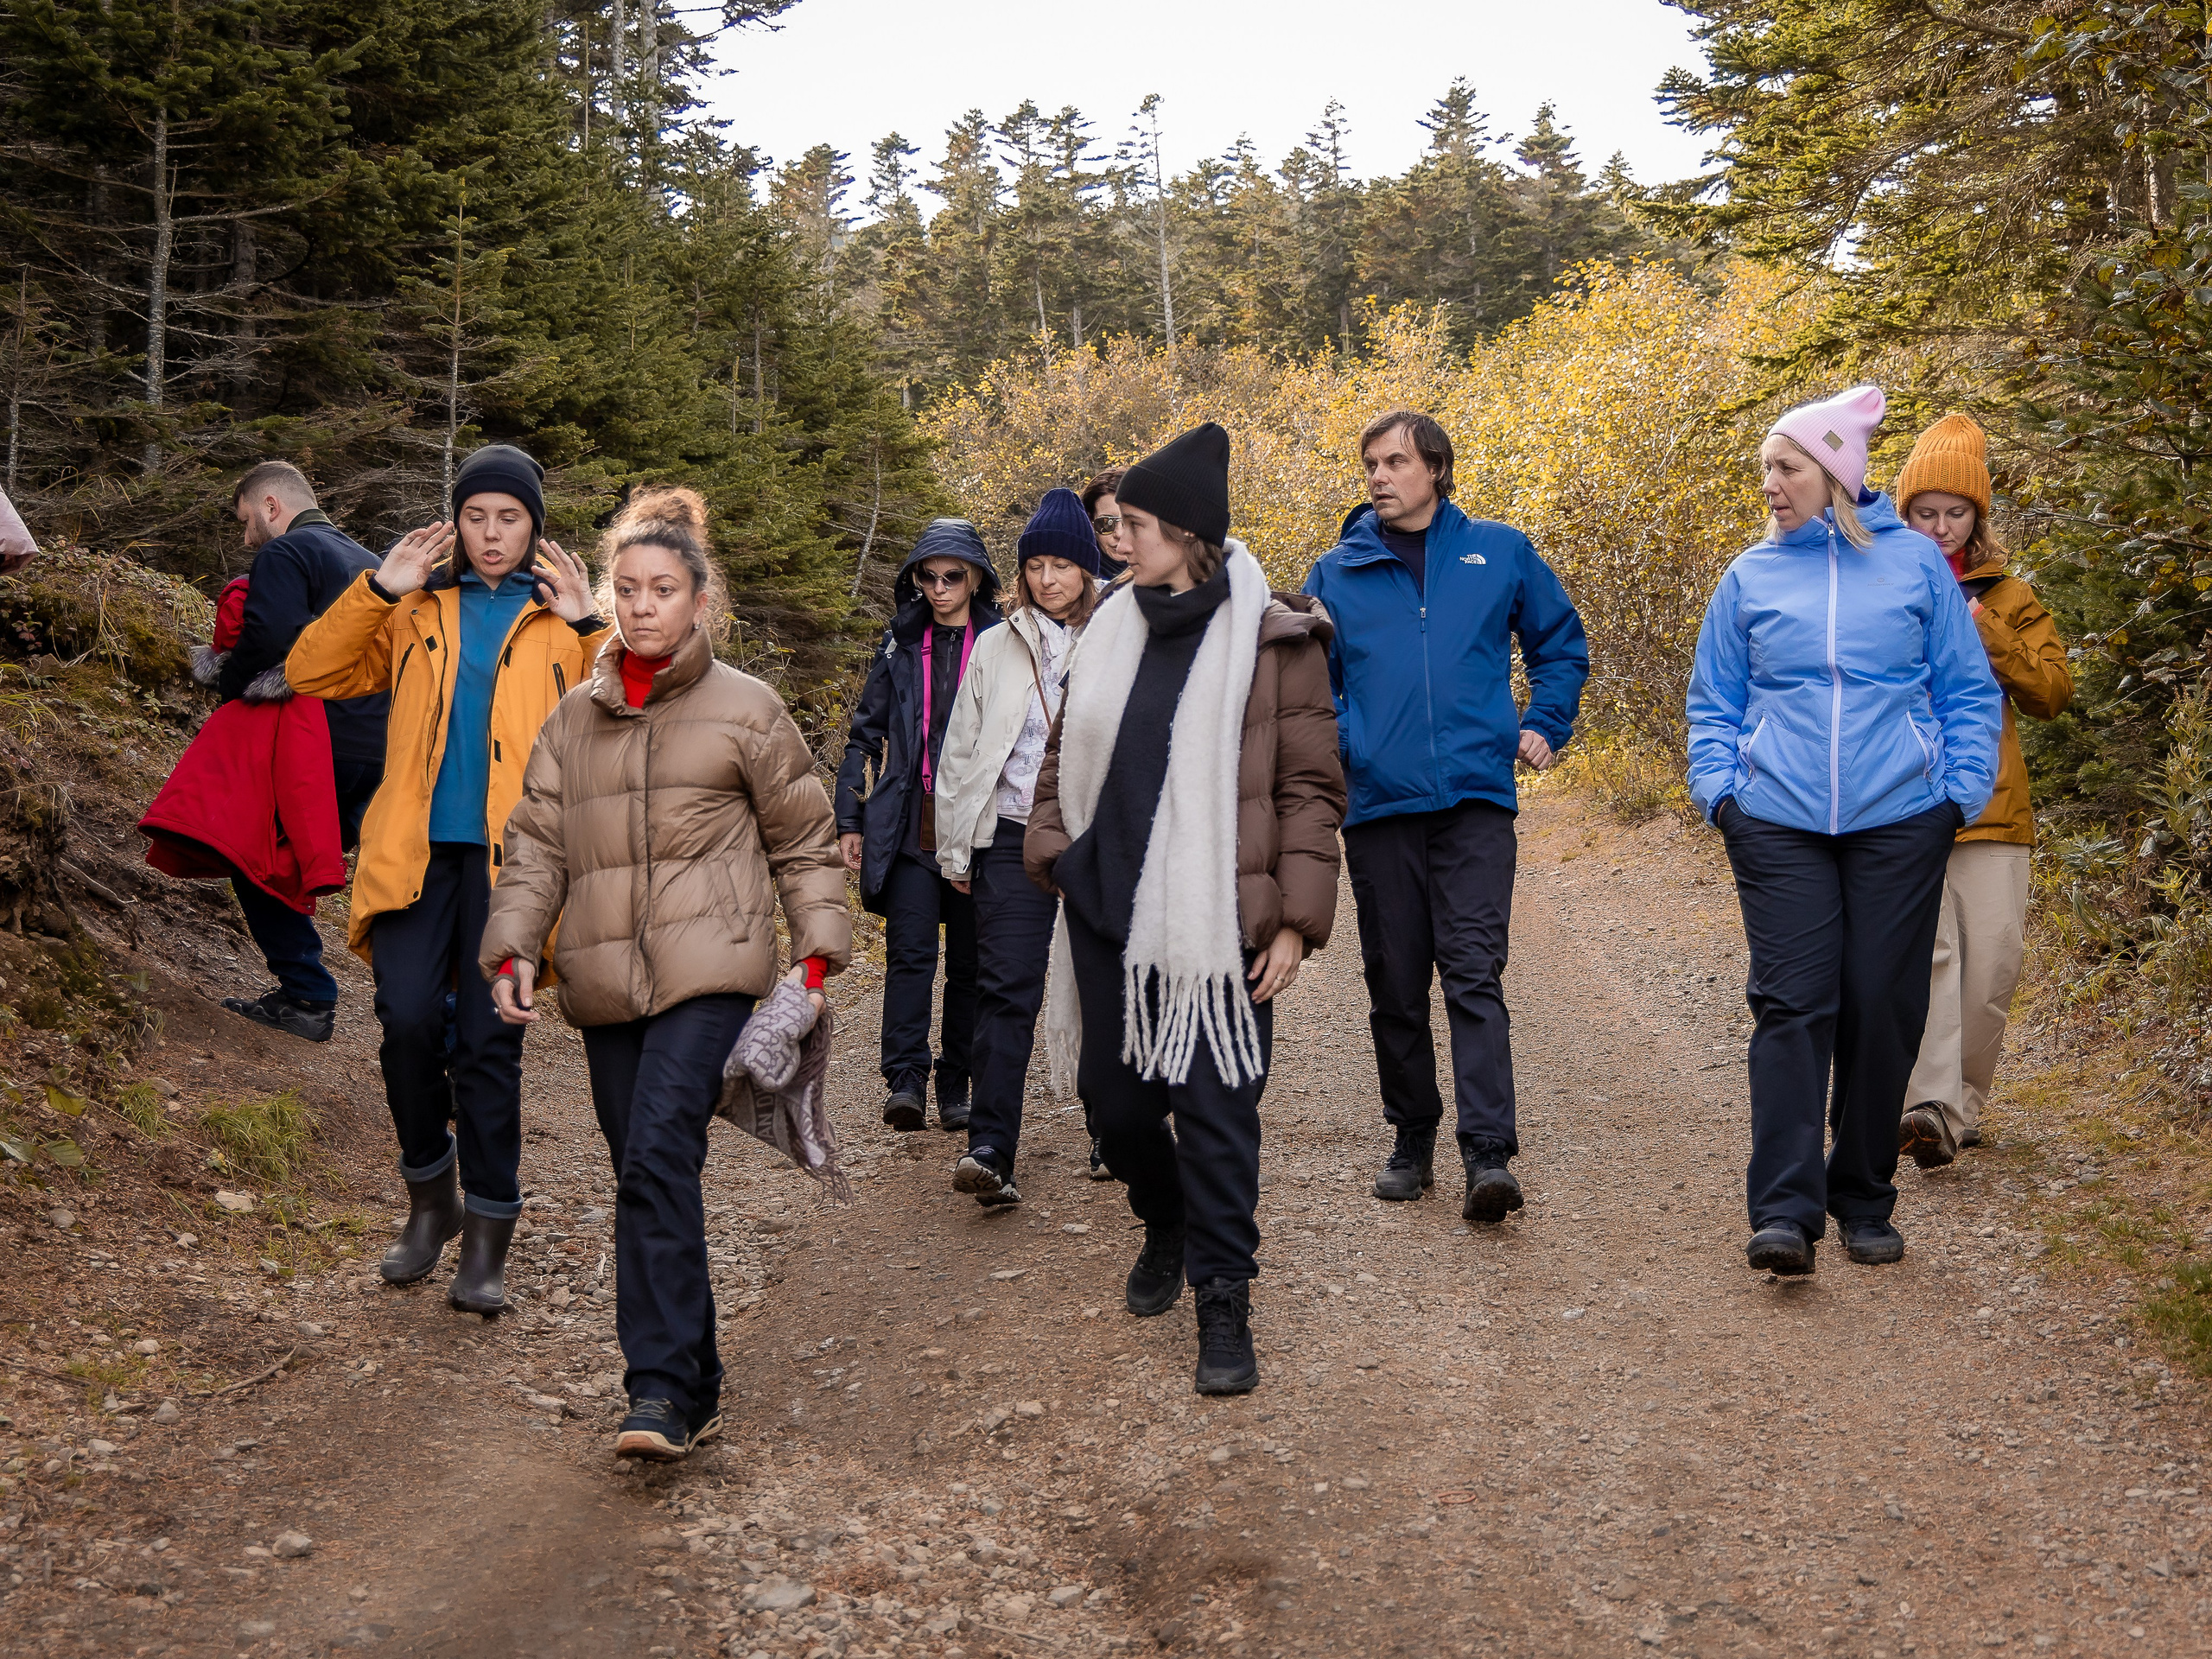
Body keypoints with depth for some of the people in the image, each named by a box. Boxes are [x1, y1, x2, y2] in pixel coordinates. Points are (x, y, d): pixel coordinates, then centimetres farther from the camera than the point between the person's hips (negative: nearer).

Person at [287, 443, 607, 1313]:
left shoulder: (560, 621, 10)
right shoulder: (414, 612, 15)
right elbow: (309, 673, 6)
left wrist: (590, 627, -10)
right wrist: (377, 589, -2)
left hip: (510, 857, -1)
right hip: (417, 849, 1)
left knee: (489, 1040, 0)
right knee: (408, 1018, -11)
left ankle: (487, 1237, 11)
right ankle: (430, 1197, 13)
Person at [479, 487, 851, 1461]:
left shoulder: (745, 710, 4)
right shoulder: (574, 718, 14)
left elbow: (805, 840, 9)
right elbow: (536, 845, 14)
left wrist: (817, 953, 2)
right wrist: (514, 950, 1)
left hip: (708, 975, -5)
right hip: (605, 981, 5)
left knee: (659, 1159, -20)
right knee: (646, 1179, 7)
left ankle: (661, 1389, -18)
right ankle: (693, 1395, 18)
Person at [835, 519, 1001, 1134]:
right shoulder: (900, 645, 10)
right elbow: (866, 734, 13)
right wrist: (850, 820, 7)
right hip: (909, 825, 1)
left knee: (969, 961, 5)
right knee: (910, 952, -11)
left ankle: (957, 1088, 13)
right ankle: (906, 1080, -13)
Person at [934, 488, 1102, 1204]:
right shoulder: (996, 648, 10)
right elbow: (961, 750, 12)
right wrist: (955, 848, 8)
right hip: (1015, 838, 0)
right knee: (1005, 990, -9)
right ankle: (990, 1149, -13)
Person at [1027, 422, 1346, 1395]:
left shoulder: (1272, 638, -6)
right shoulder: (1113, 630, 11)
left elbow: (1311, 789, -6)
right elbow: (1065, 754, 19)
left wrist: (1295, 918, -11)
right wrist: (1053, 847, 3)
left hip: (1217, 918, -5)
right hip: (1110, 912, 6)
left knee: (1216, 1111, -2)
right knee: (1114, 1096, 13)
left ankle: (1224, 1305, 9)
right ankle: (1166, 1224, 41)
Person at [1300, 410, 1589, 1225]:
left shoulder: (1499, 552, 8)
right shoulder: (1337, 572, 9)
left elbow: (1562, 645, 19)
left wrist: (1543, 726, 7)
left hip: (1475, 800, -2)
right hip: (1378, 805, 2)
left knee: (1474, 975, -11)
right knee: (1395, 987, 8)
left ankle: (1489, 1154, -14)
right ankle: (1411, 1142, 21)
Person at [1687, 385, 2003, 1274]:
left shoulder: (1915, 560, 6)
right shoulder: (1749, 577, 9)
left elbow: (1968, 690, 9)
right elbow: (1713, 703, 14)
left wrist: (1961, 792, 0)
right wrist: (1719, 790, 0)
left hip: (1899, 823, 0)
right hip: (1780, 825, 0)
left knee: (1882, 1009, 4)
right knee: (1792, 1005, -8)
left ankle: (1864, 1200, 18)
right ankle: (1786, 1209, -10)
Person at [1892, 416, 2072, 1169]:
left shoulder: (2008, 597, 14)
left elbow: (2053, 693, 7)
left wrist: (1989, 638, -6)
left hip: (1989, 802, 2)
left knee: (1994, 959, 0)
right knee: (1927, 950, -15)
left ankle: (1963, 1103, 15)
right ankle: (1930, 1107, -22)